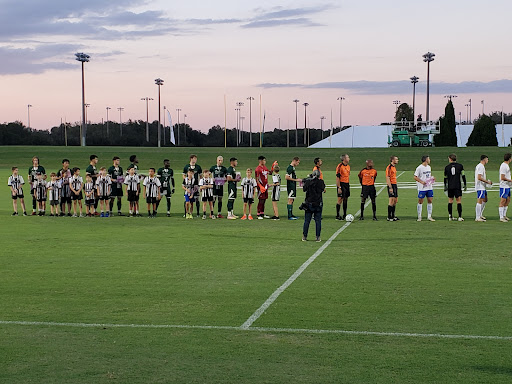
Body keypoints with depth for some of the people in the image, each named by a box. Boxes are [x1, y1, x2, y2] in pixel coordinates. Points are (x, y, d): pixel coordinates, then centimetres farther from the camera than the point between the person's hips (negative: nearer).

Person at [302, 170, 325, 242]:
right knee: (318, 221, 4)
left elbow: (304, 189, 9)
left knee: (307, 221, 8)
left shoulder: (308, 181, -6)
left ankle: (304, 237, 11)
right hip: (318, 204, -1)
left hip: (309, 203, 1)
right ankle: (318, 237, 1)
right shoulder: (321, 182, -7)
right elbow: (323, 189, 10)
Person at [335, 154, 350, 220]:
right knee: (340, 200, -7)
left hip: (347, 184, 8)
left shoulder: (348, 166, 13)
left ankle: (344, 215, 17)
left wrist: (348, 184, 17)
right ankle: (337, 216, -1)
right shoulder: (340, 166, -13)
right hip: (341, 184, -8)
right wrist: (339, 187, -19)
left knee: (345, 199, 10)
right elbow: (337, 178, -15)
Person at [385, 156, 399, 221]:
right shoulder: (389, 167, -14)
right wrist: (390, 187, -22)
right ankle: (389, 217, -5)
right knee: (392, 201, -9)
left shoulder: (394, 167, 16)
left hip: (395, 185, 10)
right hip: (391, 185, -10)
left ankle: (393, 216, 19)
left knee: (395, 201, 12)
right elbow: (387, 178, -18)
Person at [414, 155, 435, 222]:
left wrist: (432, 178, 3)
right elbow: (415, 177, -11)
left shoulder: (428, 167, 13)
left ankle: (429, 216, 11)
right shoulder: (419, 168, -10)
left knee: (430, 201, 5)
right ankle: (419, 217, 8)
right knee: (420, 201, 0)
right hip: (422, 188, -7)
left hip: (429, 187, 7)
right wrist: (421, 182, -23)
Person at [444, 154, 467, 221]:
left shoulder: (447, 167, 4)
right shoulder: (460, 166, 1)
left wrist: (445, 186, 20)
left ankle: (450, 216, 10)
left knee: (450, 201, 10)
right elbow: (463, 176, -1)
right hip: (458, 186, -1)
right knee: (459, 201, -2)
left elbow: (445, 178, 9)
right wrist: (465, 185, 6)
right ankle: (460, 217, -8)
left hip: (450, 187, 1)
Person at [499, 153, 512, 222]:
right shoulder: (503, 166, -17)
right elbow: (502, 178, -21)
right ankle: (501, 217, -5)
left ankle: (504, 215, 21)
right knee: (502, 201, -7)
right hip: (504, 186, -10)